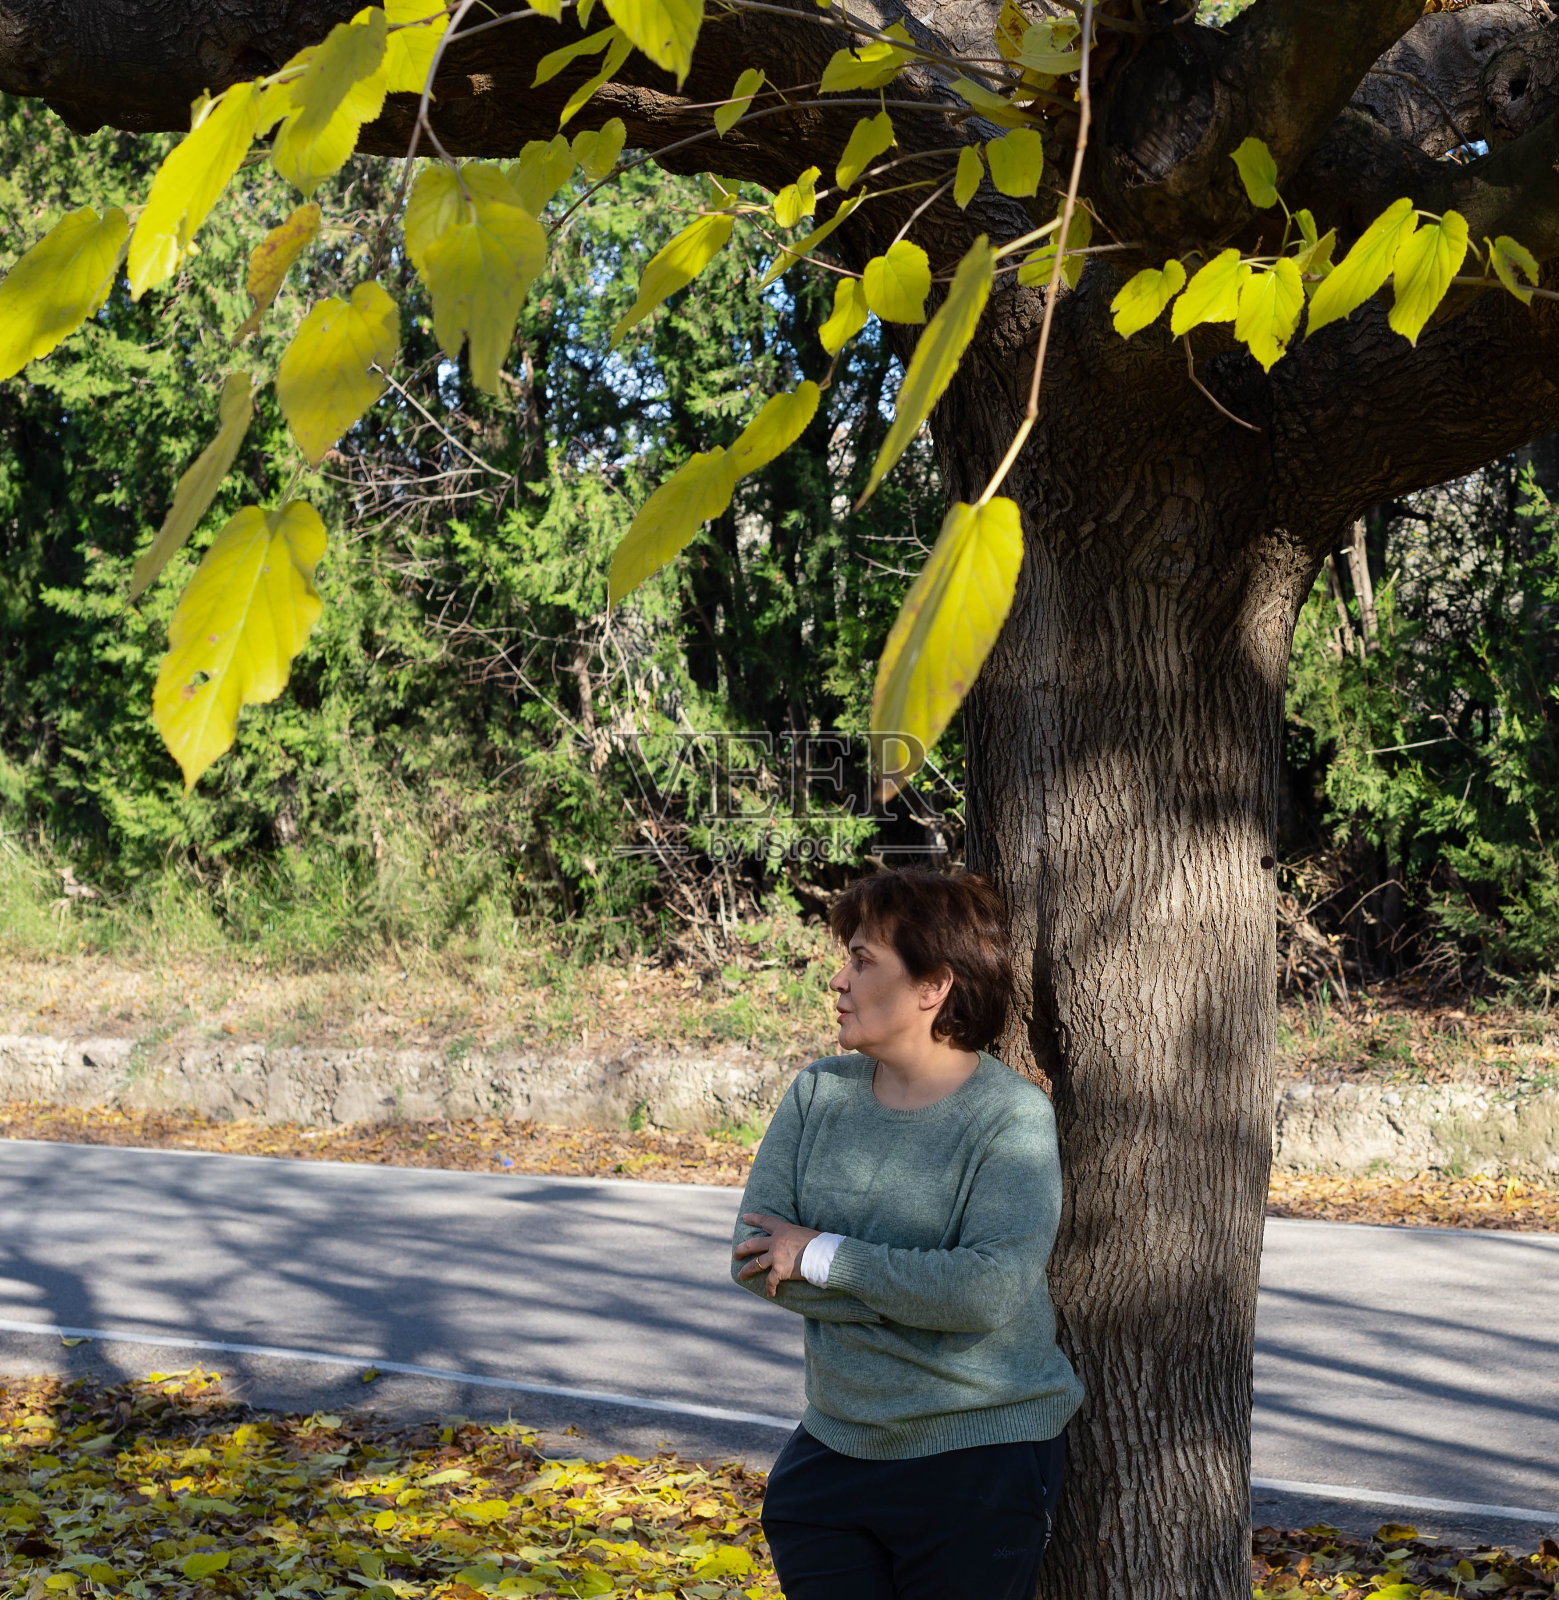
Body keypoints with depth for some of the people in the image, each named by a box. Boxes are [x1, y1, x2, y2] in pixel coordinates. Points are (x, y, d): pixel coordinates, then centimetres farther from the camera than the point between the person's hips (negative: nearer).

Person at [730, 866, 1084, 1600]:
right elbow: (755, 1258, -6)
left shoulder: (1013, 1117, -13)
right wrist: (917, 1294, -16)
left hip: (978, 1463, -4)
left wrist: (823, 1256, -17)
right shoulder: (819, 1093, 1)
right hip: (834, 1450, 4)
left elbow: (988, 1290, -25)